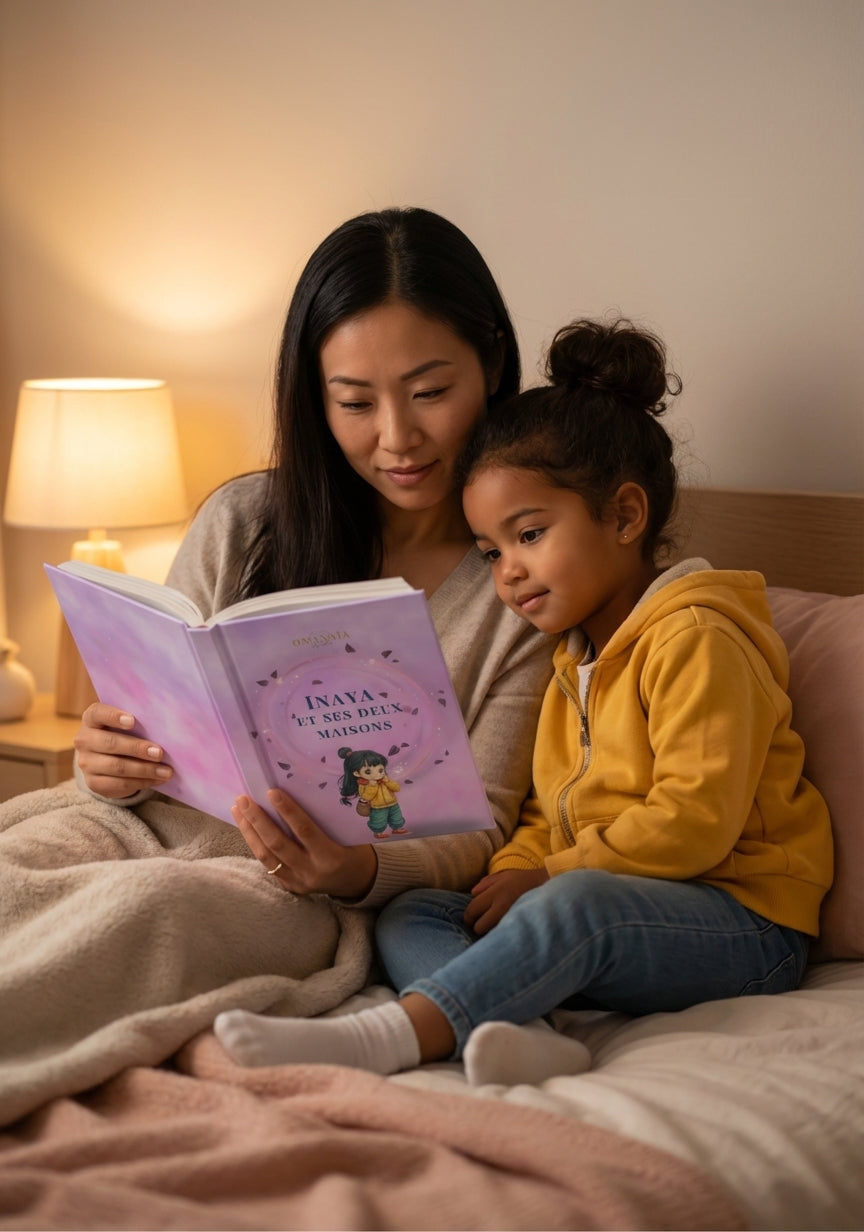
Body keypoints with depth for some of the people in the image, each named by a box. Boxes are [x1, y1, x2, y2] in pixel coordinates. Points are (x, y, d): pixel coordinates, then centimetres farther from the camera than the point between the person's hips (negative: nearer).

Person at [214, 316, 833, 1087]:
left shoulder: (695, 640, -9)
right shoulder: (573, 660, 20)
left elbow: (695, 823, -18)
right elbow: (548, 814, 19)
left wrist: (547, 877, -15)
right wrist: (513, 875, -3)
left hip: (743, 922, -8)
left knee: (575, 905, -37)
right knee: (410, 918, -8)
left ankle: (384, 1037, -45)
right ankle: (525, 1035, -35)